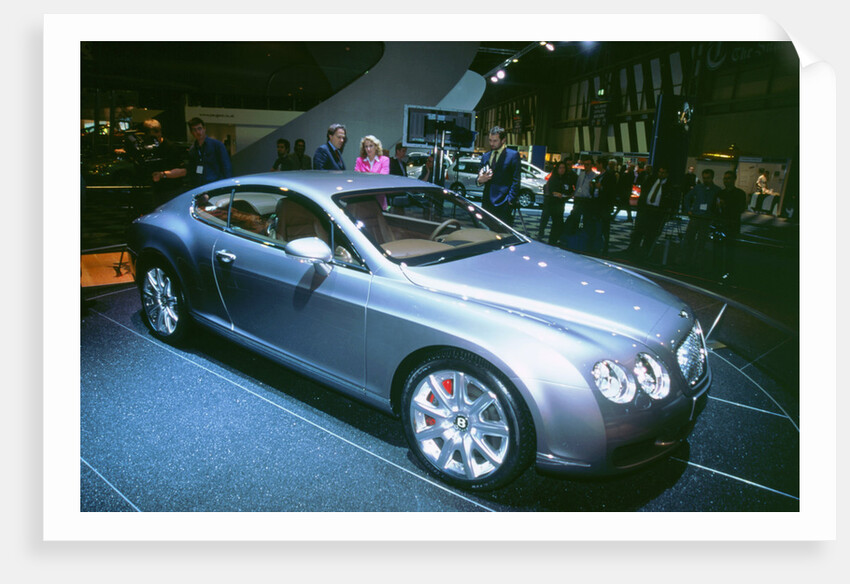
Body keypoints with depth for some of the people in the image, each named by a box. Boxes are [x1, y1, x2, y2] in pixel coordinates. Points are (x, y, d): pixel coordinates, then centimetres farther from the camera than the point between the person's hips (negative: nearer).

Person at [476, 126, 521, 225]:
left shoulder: (513, 155, 1)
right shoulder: (485, 157, 18)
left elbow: (516, 181, -4)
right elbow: (480, 177, 23)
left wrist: (510, 201, -13)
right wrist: (480, 180, -3)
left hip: (503, 205, -6)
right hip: (487, 204, 6)